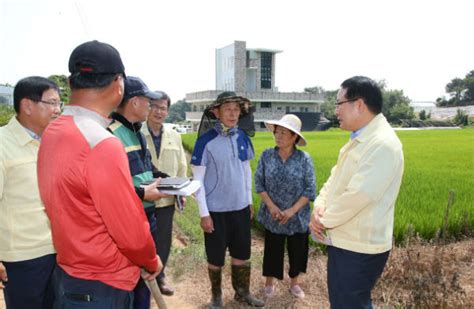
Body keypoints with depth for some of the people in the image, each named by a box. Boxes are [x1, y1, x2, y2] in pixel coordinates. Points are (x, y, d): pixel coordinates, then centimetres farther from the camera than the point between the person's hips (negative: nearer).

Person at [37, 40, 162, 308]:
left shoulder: (51, 133, -1)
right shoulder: (103, 145, -28)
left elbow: (75, 211, 4)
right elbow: (131, 231, -23)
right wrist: (151, 262, -5)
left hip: (68, 272, 8)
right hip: (102, 287, -7)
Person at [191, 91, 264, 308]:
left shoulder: (243, 138, 1)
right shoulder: (206, 141, -14)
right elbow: (197, 179, -12)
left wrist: (249, 201, 12)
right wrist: (204, 213, -12)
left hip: (240, 207, 5)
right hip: (216, 210, -4)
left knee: (242, 254, 17)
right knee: (216, 257, 12)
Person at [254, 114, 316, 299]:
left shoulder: (304, 159, -12)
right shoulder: (267, 155, -7)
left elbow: (310, 190, -11)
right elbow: (259, 183, -4)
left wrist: (292, 210, -17)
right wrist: (271, 205, -14)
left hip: (298, 217, 0)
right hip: (272, 216, 1)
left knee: (297, 251, 15)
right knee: (272, 250, 15)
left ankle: (294, 283, 40)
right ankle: (269, 282, 38)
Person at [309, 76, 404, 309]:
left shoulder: (382, 143, -22)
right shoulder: (358, 140, 11)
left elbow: (358, 195, -27)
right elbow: (334, 179, 12)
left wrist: (325, 220, -13)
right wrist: (319, 206, -6)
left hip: (359, 248, -9)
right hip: (343, 241, 9)